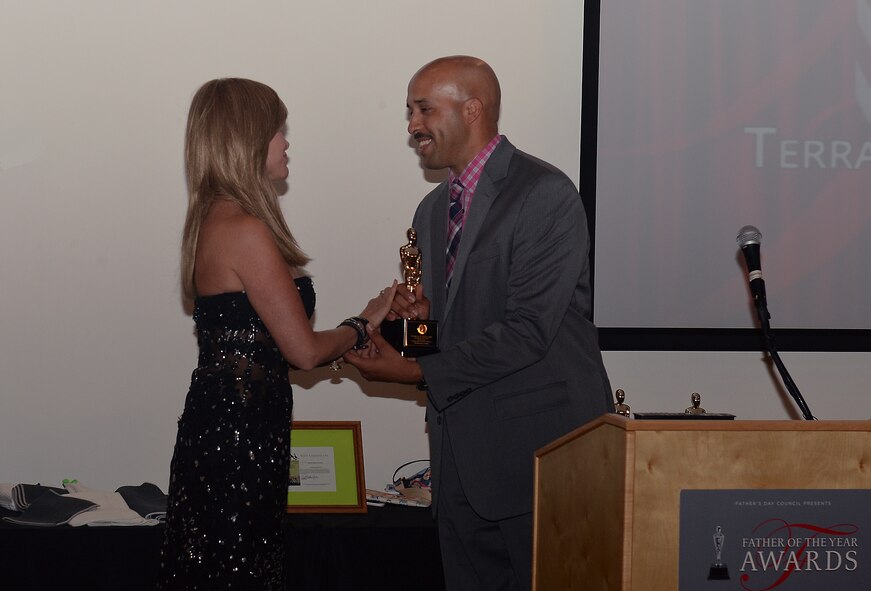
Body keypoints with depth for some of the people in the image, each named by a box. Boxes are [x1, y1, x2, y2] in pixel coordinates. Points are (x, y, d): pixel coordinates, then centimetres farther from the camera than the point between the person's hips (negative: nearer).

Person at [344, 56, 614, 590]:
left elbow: (527, 330, -18)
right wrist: (418, 316, 0)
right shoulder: (433, 209, 16)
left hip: (539, 446, -7)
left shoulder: (546, 196, -12)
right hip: (461, 455, 8)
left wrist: (417, 371, -14)